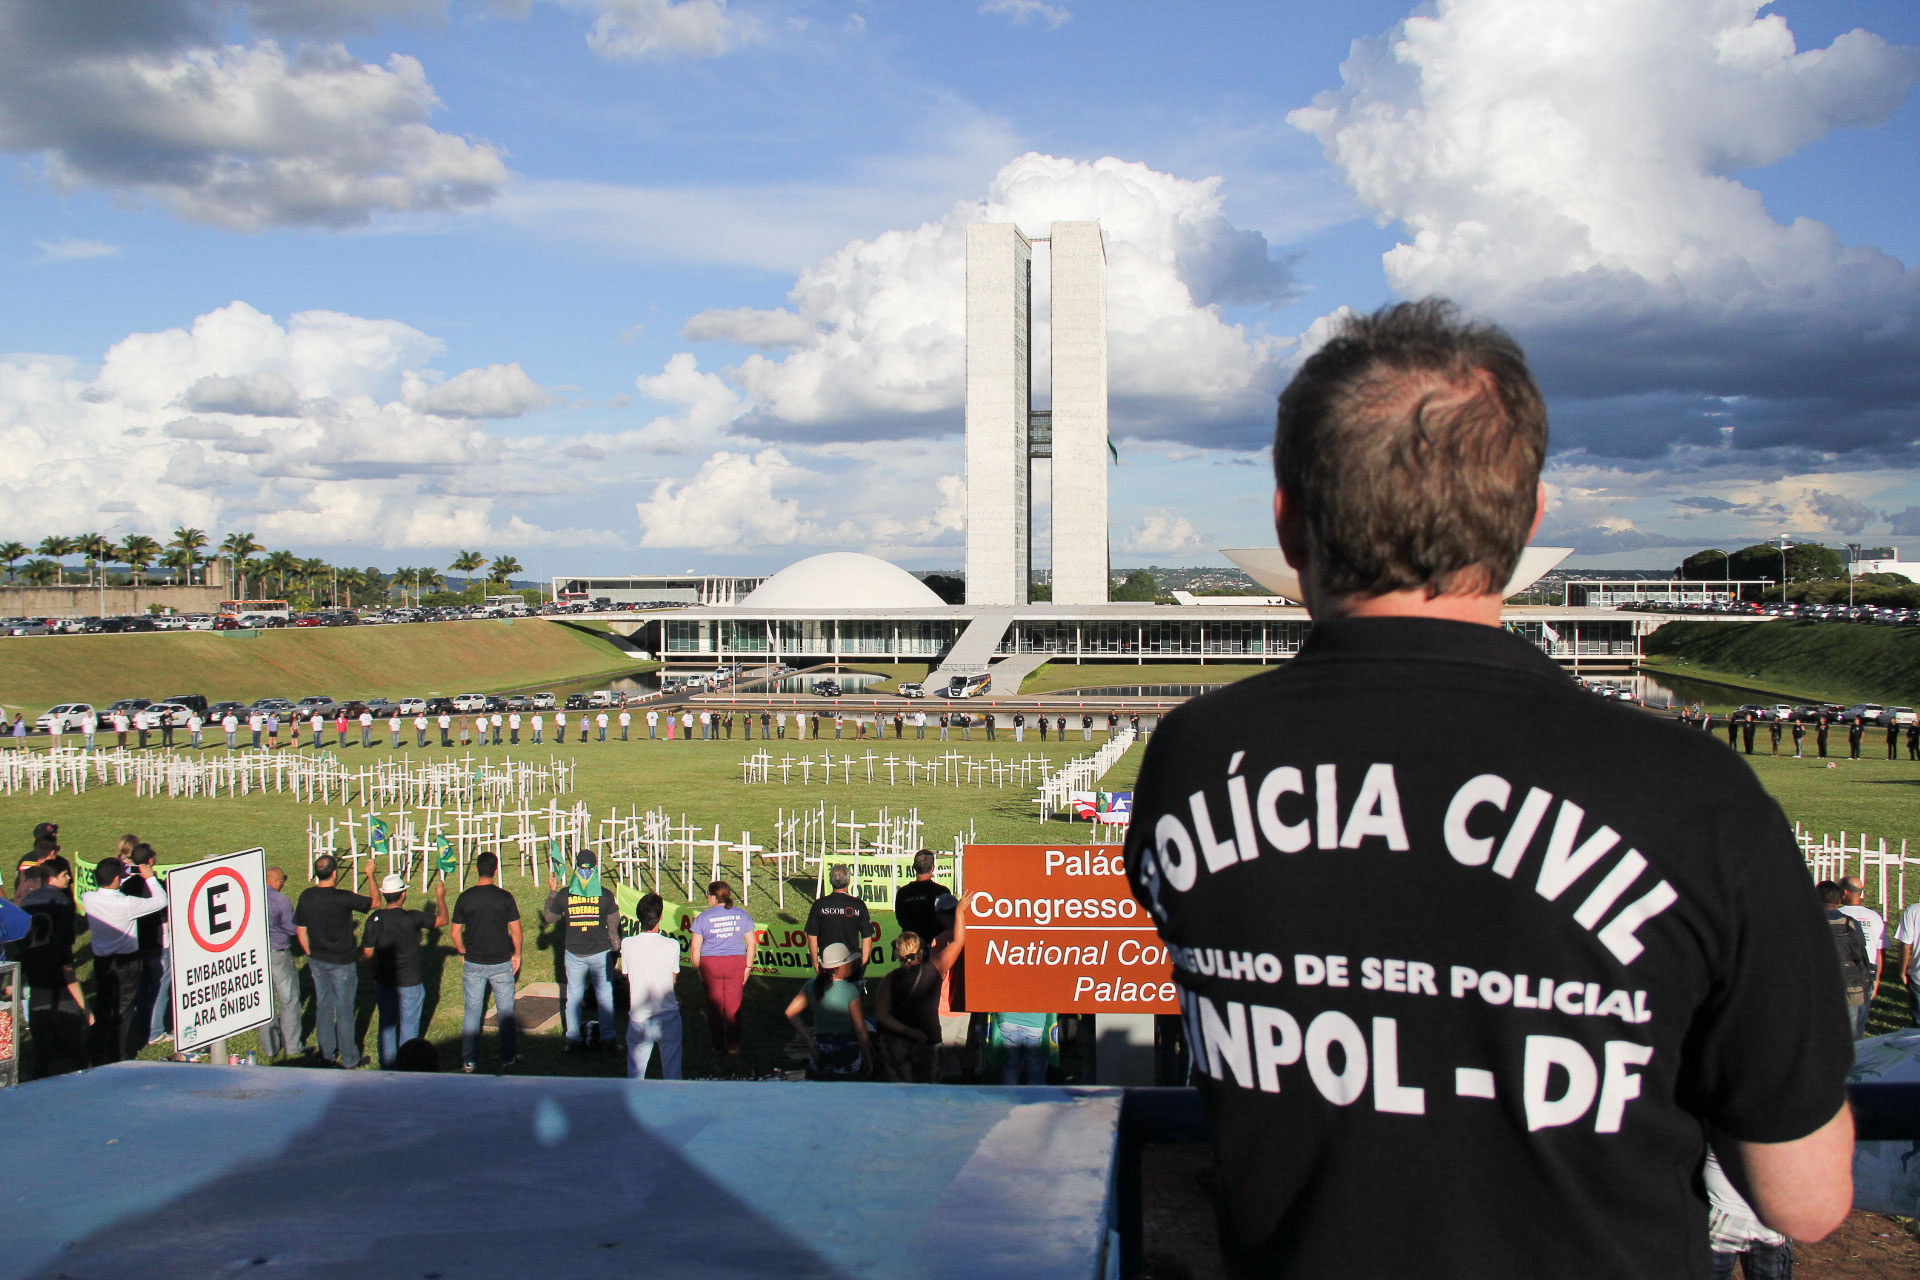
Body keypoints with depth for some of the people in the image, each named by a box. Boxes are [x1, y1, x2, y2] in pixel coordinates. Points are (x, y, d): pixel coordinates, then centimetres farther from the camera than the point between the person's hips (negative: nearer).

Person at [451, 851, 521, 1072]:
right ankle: (507, 1057, 19)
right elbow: (515, 931, -5)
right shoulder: (505, 897, -10)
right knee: (505, 1012, 12)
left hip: (473, 964, 1)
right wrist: (516, 954, 10)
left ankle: (469, 1061, 13)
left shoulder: (464, 898, -7)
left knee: (471, 1013, 11)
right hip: (501, 963, -1)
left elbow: (456, 933, 0)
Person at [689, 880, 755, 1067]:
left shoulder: (703, 917, -4)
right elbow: (751, 943, 2)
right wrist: (747, 967, 8)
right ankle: (733, 1050, 0)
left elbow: (695, 948, -4)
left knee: (714, 1008, 12)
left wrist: (697, 970, 6)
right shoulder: (742, 915, 2)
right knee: (733, 1009, 5)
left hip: (710, 964, -1)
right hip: (736, 963, 1)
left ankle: (718, 1048, 21)